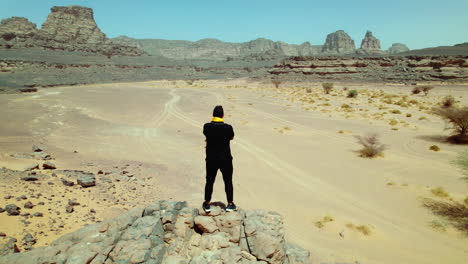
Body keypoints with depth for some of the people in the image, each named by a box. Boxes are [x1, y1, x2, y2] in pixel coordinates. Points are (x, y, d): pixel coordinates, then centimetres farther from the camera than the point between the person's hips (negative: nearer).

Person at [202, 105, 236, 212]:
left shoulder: (207, 127, -11)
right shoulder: (228, 127, -15)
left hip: (211, 159, 2)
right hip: (225, 159, -1)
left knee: (209, 181, 14)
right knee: (228, 181, 13)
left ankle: (207, 204, 25)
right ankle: (230, 204, 22)